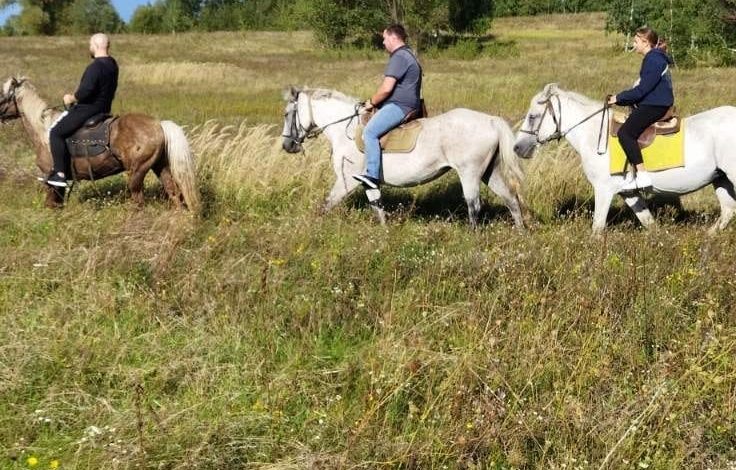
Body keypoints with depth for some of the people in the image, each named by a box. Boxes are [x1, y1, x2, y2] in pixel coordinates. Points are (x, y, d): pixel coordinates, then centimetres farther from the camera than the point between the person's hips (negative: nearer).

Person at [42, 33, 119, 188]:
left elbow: (85, 90, -30)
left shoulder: (95, 66, -21)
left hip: (88, 109, -11)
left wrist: (72, 98, -11)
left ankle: (60, 174, -15)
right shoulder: (112, 64, 10)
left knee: (56, 132, -9)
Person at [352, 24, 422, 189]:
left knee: (370, 131, -25)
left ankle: (373, 176, -34)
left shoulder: (399, 57, -14)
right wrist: (375, 101, 22)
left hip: (399, 106, -12)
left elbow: (386, 88, -20)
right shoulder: (407, 55, 21)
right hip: (407, 105, 12)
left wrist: (372, 102, -5)